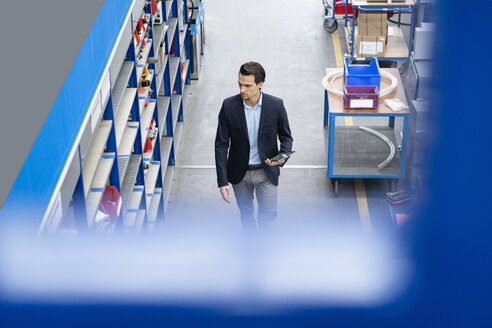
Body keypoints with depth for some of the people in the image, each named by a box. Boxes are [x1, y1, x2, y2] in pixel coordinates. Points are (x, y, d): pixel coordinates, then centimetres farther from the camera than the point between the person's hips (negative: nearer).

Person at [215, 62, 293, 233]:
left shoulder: (276, 105, -14)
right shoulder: (229, 106, -14)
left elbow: (286, 137, 0)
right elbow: (221, 144, -9)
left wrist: (283, 157, -22)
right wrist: (222, 181, -13)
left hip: (266, 173, -1)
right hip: (239, 173, 1)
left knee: (267, 219, 3)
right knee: (246, 215, 20)